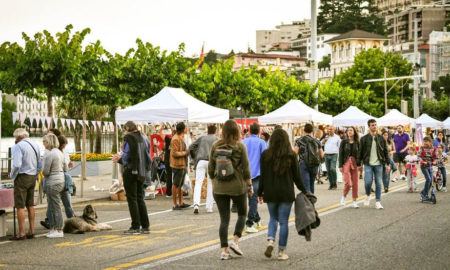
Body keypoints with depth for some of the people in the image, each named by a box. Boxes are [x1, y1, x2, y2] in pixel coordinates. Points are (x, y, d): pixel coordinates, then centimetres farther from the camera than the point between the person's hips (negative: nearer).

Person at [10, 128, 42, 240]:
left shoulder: (18, 146, -13)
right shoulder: (35, 145, 12)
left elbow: (17, 165, -23)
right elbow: (40, 166, 14)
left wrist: (12, 176, -7)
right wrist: (34, 176, 18)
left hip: (22, 177, -8)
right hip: (33, 178, 8)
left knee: (20, 206, -5)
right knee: (30, 205, 13)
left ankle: (21, 233, -6)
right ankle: (31, 231, 15)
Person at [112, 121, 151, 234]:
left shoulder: (129, 138, -10)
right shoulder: (143, 139, 12)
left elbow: (127, 156, -14)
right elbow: (148, 158, 13)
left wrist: (119, 159, 4)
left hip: (131, 171, -7)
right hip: (141, 172, 7)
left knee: (132, 198, -2)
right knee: (140, 198, 14)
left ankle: (135, 227, -3)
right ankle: (145, 226, 13)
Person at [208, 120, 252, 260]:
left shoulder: (215, 146, 1)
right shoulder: (240, 146, -7)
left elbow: (211, 168, 5)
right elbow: (246, 168, -6)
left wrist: (213, 183, 17)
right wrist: (250, 185, 4)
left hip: (219, 187, 2)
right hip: (238, 186, -2)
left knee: (224, 219, 6)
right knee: (242, 214, 18)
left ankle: (224, 250, 1)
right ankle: (235, 241, 2)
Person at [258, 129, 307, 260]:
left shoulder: (266, 154, -3)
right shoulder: (291, 155, -5)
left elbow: (263, 175, 0)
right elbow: (296, 175, 0)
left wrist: (260, 192, 9)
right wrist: (303, 190, 12)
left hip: (270, 193, 1)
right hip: (286, 193, -1)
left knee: (273, 218, 18)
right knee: (284, 221, 5)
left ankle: (270, 241, -6)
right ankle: (282, 251, 6)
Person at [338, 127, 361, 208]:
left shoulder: (357, 143, 7)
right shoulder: (344, 142, 1)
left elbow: (359, 154, 9)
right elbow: (340, 154, 0)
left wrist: (359, 165, -1)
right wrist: (340, 166, -5)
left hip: (355, 164, 3)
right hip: (346, 163, -2)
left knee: (355, 183, 2)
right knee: (348, 183, -14)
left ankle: (354, 201, 11)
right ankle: (343, 196, 13)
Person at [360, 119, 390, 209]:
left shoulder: (381, 138, 7)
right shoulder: (364, 139, 1)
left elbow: (385, 151, 10)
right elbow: (360, 152, 4)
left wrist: (387, 164, 5)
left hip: (378, 164, 2)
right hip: (368, 164, -2)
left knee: (378, 183, 2)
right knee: (368, 182, -11)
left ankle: (378, 202, 9)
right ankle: (368, 195, 17)